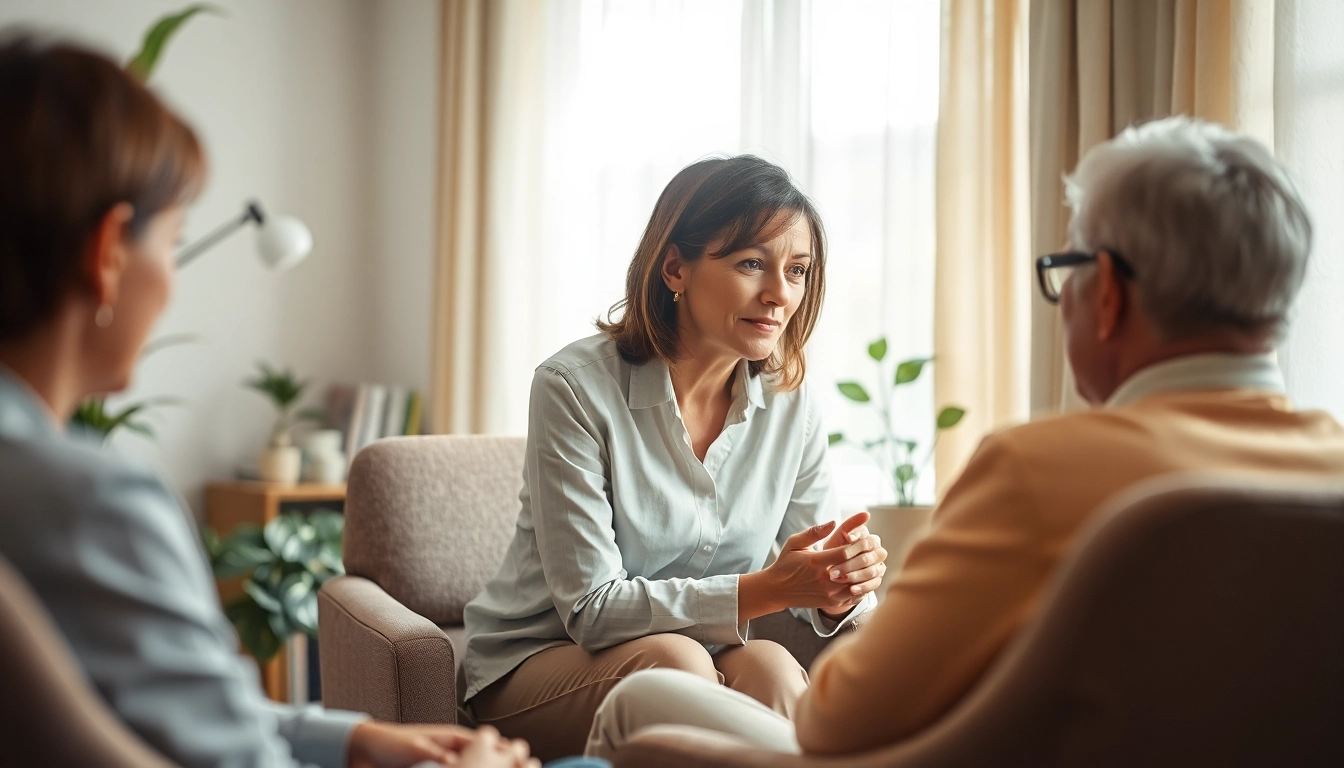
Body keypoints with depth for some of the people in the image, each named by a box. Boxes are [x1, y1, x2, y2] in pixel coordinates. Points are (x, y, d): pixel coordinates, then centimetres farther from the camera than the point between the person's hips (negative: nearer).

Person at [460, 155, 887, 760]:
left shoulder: (792, 404, -4)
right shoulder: (575, 386, -18)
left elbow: (813, 580, 2)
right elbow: (591, 607, -21)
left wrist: (842, 589, -24)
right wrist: (765, 589, -31)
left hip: (703, 659, 3)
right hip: (540, 662, -3)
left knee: (768, 667, -30)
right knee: (674, 659, -33)